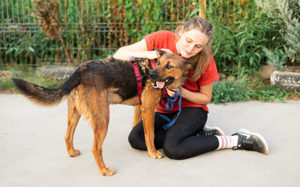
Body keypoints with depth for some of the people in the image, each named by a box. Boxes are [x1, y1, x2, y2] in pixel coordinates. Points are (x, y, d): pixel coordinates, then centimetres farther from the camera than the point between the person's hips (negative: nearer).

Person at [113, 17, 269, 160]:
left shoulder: (205, 61, -17)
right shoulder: (161, 39, -17)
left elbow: (206, 98, -5)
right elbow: (119, 54, -17)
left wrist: (181, 92, -23)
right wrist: (149, 54, -34)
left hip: (192, 108, -4)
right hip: (164, 111, 4)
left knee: (172, 149, -30)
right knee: (135, 139, -22)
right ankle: (200, 133, -11)